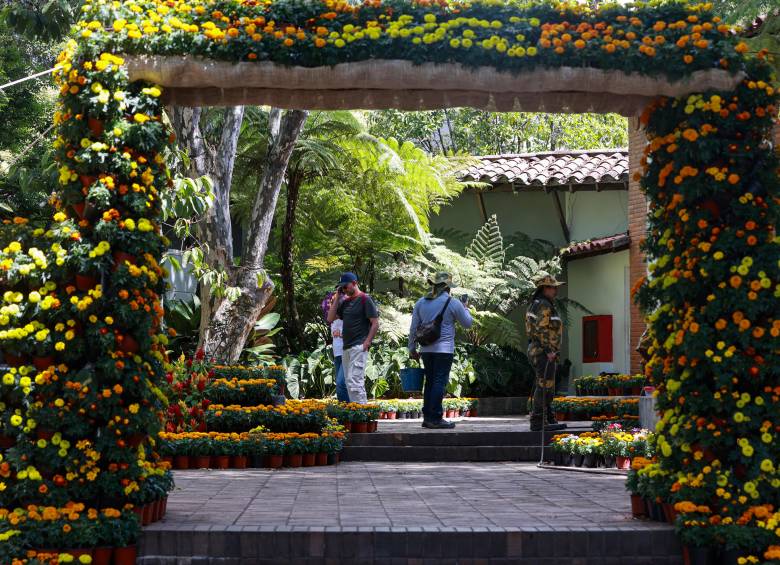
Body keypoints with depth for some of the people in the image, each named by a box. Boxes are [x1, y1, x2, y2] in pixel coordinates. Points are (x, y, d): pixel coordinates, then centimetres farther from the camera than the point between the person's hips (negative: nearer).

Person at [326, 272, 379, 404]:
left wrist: (367, 343, -17)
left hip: (359, 347, -9)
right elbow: (330, 319, 13)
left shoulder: (365, 299, -4)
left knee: (354, 381, -18)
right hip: (346, 348, 9)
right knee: (349, 383, 8)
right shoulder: (345, 302, 19)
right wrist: (337, 298, 9)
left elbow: (375, 323, -8)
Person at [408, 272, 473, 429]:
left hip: (426, 350, 5)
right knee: (440, 382, -5)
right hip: (444, 349, -5)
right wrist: (464, 308, 22)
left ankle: (427, 417, 13)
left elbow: (414, 327, 11)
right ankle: (435, 418, -8)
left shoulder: (421, 302, 9)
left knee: (430, 381, 13)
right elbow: (468, 323, 5)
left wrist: (412, 348, 18)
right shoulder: (453, 303, -5)